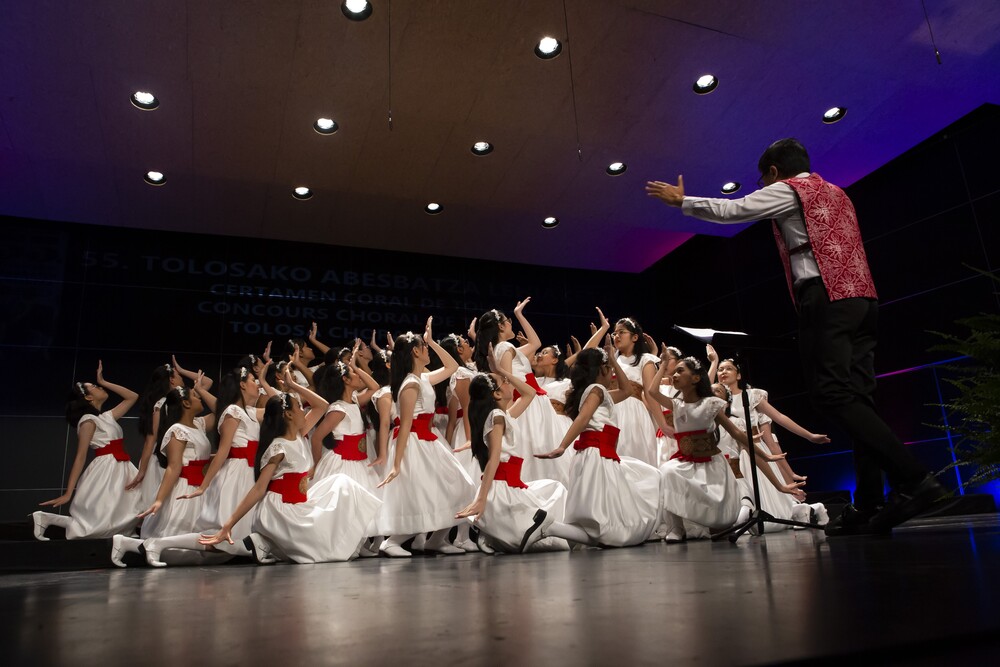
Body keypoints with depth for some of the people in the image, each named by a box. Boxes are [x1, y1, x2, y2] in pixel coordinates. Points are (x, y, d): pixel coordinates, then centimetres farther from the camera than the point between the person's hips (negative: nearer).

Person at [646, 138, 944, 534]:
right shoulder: (836, 193, 29)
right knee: (856, 398, 1)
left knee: (832, 394, -13)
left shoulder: (787, 190, 5)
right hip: (862, 297, 8)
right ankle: (869, 506, -2)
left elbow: (730, 210, 3)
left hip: (824, 297, -8)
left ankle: (913, 479, -21)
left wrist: (681, 200, 14)